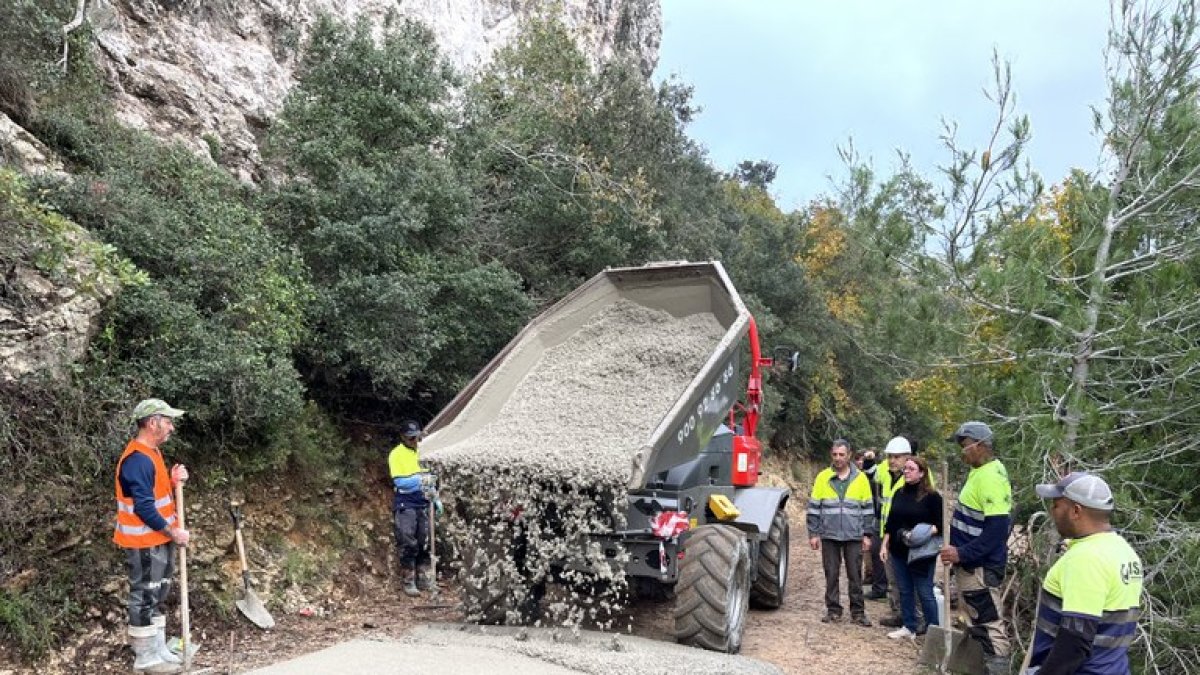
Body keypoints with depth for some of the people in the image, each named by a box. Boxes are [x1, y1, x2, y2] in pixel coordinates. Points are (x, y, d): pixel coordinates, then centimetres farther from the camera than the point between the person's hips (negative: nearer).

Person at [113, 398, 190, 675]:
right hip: (145, 543, -10)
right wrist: (173, 532, -18)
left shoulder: (152, 452, 10)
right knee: (145, 597, 0)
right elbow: (143, 507, -25)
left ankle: (158, 650, 27)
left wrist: (173, 481, 0)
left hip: (158, 539, 10)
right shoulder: (137, 459, -23)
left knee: (157, 595, 16)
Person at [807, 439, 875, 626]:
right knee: (831, 575, 6)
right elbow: (813, 508, 4)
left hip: (854, 536, 0)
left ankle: (858, 612, 15)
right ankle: (833, 610, 16)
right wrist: (813, 533, 0)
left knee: (855, 575, 5)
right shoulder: (823, 477, 2)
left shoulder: (860, 478, 3)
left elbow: (868, 509, 8)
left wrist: (867, 534, 3)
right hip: (829, 535, 0)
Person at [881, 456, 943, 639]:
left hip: (921, 553, -6)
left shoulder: (932, 496, -8)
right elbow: (890, 522, 14)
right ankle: (909, 626, 23)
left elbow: (941, 524, -8)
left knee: (925, 593, -2)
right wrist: (885, 545, 12)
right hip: (898, 552, 6)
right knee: (905, 591, 13)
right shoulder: (899, 494, 10)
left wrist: (928, 532, -24)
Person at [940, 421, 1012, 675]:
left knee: (990, 625, -3)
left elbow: (998, 528, -27)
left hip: (980, 566, -10)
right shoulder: (980, 471, 9)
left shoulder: (990, 477, -21)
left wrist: (962, 553, -27)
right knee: (978, 623, 20)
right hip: (971, 563, 10)